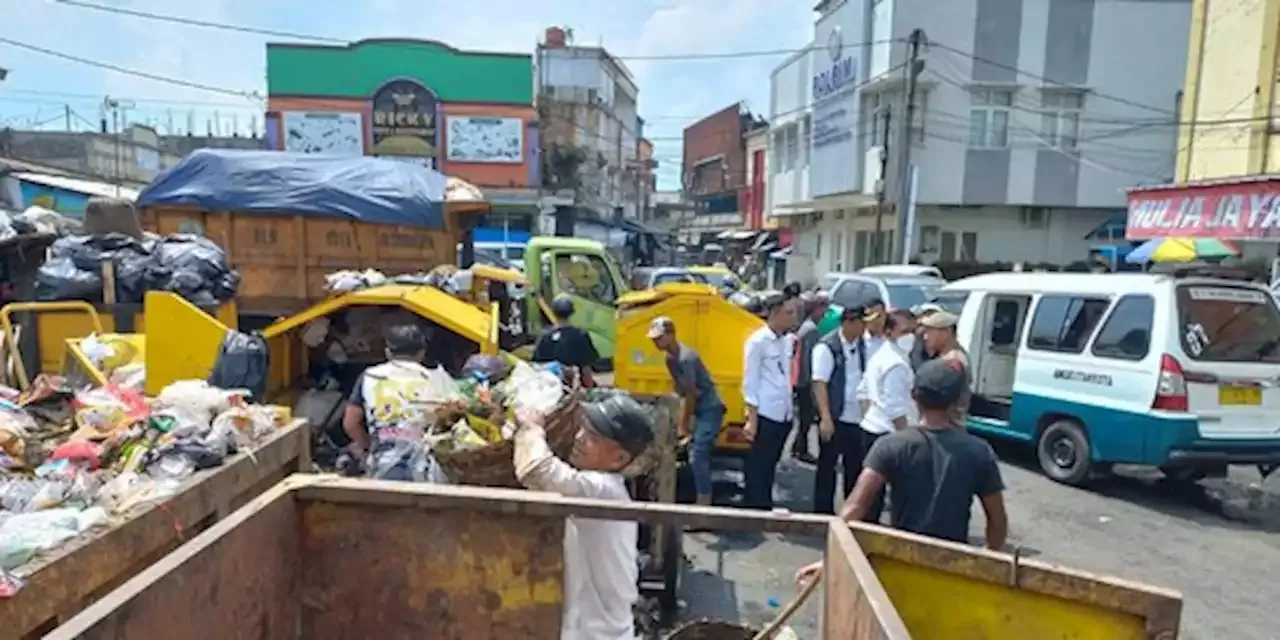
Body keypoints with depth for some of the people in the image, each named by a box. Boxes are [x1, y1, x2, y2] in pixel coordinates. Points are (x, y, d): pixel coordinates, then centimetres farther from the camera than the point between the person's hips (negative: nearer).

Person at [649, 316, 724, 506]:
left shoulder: (685, 358, -23)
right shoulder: (670, 358, 6)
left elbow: (691, 394, -19)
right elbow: (680, 392, 11)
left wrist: (684, 425, -11)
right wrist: (681, 420, 8)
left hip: (710, 409, -10)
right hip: (700, 410, 10)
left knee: (697, 457, -13)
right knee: (700, 455, 13)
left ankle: (704, 502, -7)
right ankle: (705, 499, 23)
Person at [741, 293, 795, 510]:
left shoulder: (788, 340, 9)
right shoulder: (758, 341, -9)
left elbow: (786, 378, 12)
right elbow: (750, 382, -10)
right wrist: (752, 419, -12)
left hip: (783, 416, 6)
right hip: (765, 416, -6)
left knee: (769, 468, 16)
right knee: (758, 469, 3)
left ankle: (765, 511, 26)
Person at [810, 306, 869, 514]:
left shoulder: (862, 345, 6)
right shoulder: (827, 347, -13)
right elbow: (819, 383, -15)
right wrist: (826, 418, -19)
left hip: (857, 418, 6)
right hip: (835, 418, -6)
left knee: (855, 467, 13)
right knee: (827, 467, 7)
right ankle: (823, 513, 18)